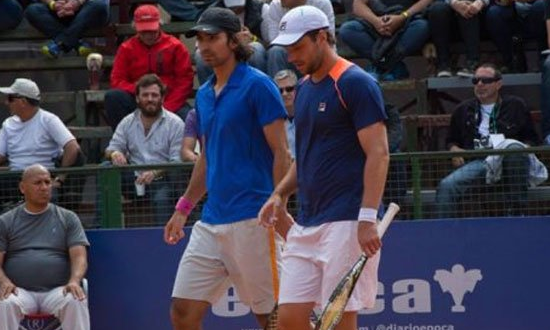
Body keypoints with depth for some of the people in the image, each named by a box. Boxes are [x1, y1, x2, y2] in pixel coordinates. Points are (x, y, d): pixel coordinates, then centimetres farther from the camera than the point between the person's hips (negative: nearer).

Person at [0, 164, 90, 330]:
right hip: (20, 291, 0)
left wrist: (74, 281, -19)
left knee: (76, 301, -34)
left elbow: (79, 256, 3)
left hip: (58, 290, 0)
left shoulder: (68, 218, 14)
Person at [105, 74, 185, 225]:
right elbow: (111, 149, 10)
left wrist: (155, 173, -26)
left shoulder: (175, 124, -1)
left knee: (162, 198, -36)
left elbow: (177, 161, -9)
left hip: (161, 179, -4)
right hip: (134, 179, 4)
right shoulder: (127, 122, 13)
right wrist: (114, 153, -17)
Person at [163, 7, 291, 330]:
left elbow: (280, 152, -10)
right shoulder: (204, 95, 16)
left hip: (251, 219, -8)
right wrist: (183, 209, 22)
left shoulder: (257, 86, -6)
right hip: (211, 222, 8)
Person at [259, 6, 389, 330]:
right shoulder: (304, 89, 17)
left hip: (346, 222, -8)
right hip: (306, 224, 8)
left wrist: (368, 218, -22)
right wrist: (281, 193, 11)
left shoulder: (356, 84, -9)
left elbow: (378, 154, -14)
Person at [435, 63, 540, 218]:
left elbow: (532, 139, 19)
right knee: (447, 185, -28)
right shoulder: (463, 110, 25)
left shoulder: (515, 106, 17)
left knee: (515, 149, -40)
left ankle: (516, 210, -34)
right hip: (476, 162, 2)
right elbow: (451, 140, 35)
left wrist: (524, 148, -4)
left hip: (508, 159, -2)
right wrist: (454, 150, 11)